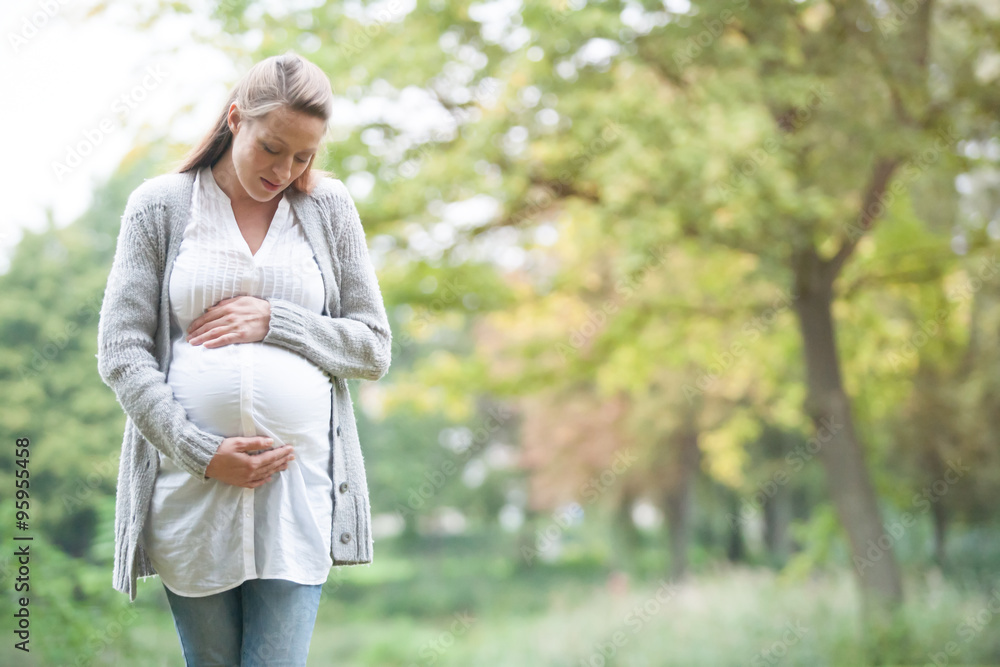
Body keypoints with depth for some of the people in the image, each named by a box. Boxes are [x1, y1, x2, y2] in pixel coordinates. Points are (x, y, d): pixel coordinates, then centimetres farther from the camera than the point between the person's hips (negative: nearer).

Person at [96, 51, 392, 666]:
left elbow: (374, 349, 9)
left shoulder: (329, 206, 9)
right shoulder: (160, 206, 4)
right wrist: (202, 453, -11)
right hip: (189, 487, 0)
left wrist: (273, 321, -7)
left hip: (299, 485, 0)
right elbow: (120, 353, -1)